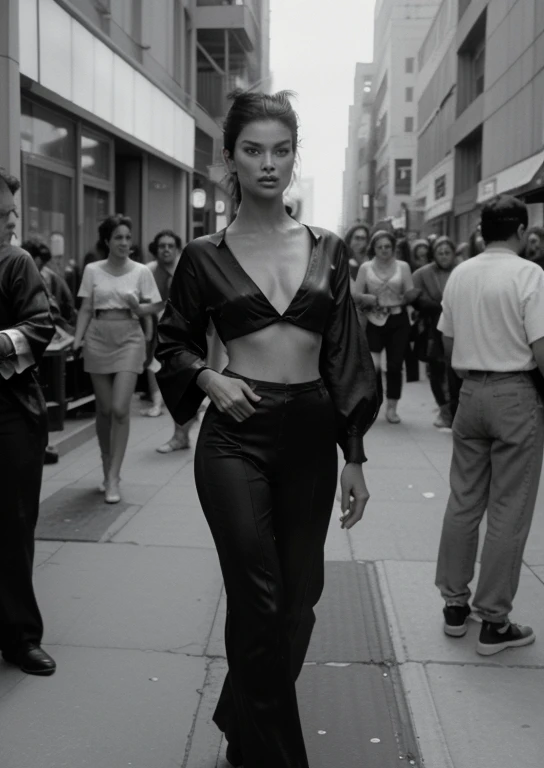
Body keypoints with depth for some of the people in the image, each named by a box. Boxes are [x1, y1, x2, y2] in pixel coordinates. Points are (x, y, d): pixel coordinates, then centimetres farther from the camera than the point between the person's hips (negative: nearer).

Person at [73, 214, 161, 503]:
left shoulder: (141, 272, 2)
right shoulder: (92, 270, 4)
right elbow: (86, 310, 6)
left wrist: (149, 345, -5)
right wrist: (77, 339, -7)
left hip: (129, 339, -1)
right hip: (98, 338, 2)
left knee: (120, 409, -10)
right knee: (104, 410, 7)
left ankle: (113, 478, -3)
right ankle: (107, 467, 25)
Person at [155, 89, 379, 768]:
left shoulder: (327, 249, 6)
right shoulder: (205, 255, 1)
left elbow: (343, 358, 6)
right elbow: (173, 343, 11)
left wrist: (354, 457, 3)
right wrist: (209, 378, -10)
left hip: (310, 437, 3)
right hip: (236, 436, -3)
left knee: (299, 601, 12)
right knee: (261, 604, -2)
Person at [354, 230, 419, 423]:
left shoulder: (402, 266, 6)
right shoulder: (366, 268, 5)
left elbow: (410, 295, 4)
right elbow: (356, 295, 3)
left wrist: (408, 296, -18)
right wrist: (366, 298, -17)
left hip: (398, 321, 1)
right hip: (374, 321, -1)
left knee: (395, 366, 2)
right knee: (372, 365, -12)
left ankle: (391, 408, 14)